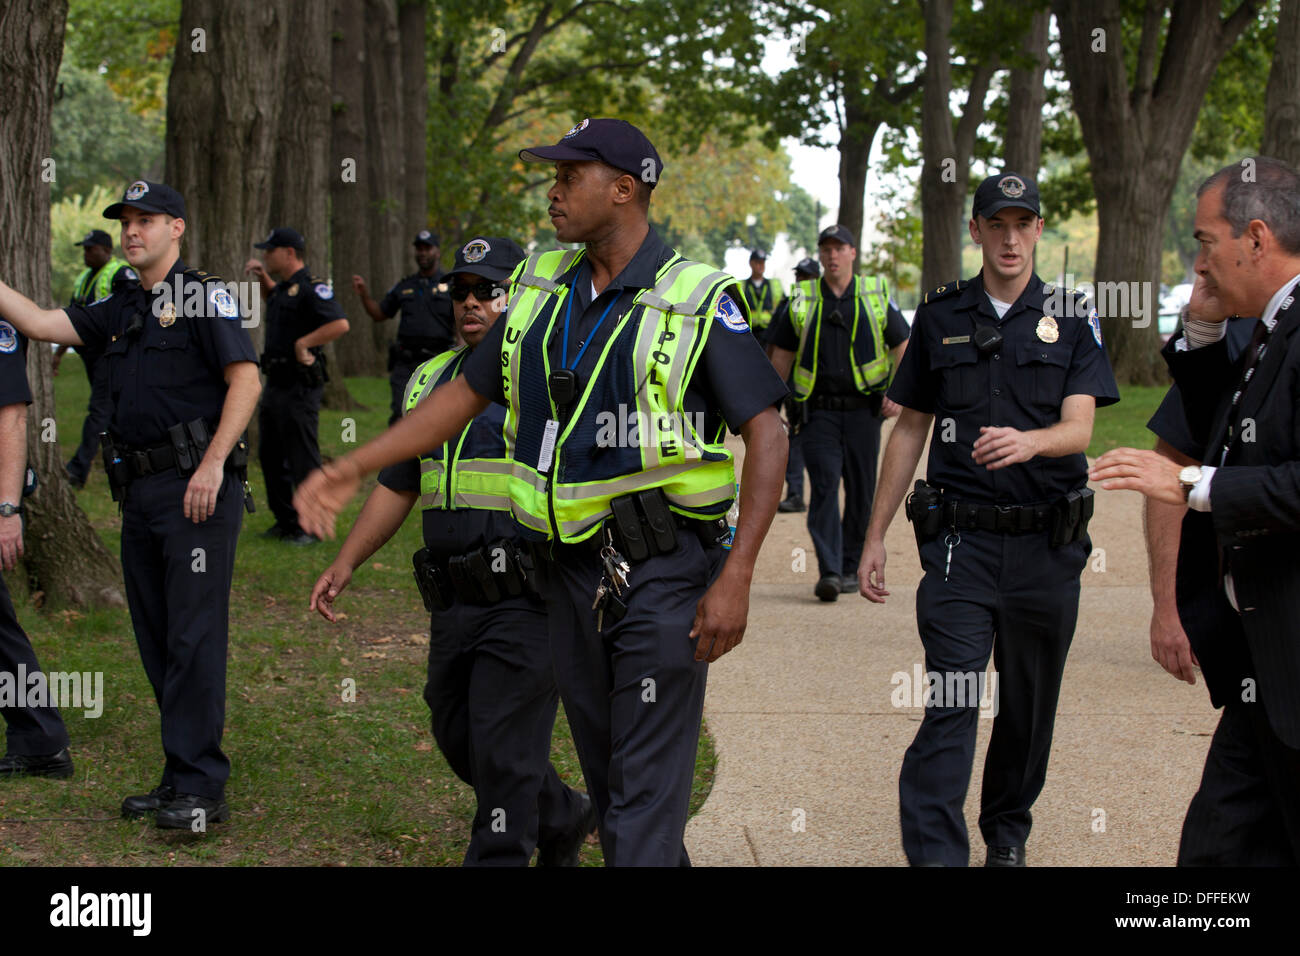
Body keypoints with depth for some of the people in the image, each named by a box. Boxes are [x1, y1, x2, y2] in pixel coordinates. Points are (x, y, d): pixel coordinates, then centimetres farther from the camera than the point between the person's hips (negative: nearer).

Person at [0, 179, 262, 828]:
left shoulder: (202, 296, -3)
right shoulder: (119, 312, 20)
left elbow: (245, 378, -12)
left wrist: (213, 463, -18)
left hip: (196, 489, -8)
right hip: (140, 493, 8)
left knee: (193, 636, -10)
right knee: (157, 641, 9)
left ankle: (200, 789, -8)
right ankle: (178, 779, 16)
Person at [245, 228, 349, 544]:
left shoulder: (311, 288, -15)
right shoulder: (284, 288, 14)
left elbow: (340, 324, -28)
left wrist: (303, 342, -22)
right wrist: (263, 278, 22)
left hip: (299, 387, -10)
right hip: (276, 384, 10)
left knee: (303, 459, -5)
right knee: (271, 456, 15)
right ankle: (286, 521, 24)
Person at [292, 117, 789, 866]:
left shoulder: (698, 301, -9)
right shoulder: (540, 288, 9)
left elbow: (767, 436, -12)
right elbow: (467, 393, 17)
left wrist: (736, 579, -19)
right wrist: (355, 467, 11)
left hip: (665, 571, -6)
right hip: (573, 571, 6)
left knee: (647, 789, -7)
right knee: (605, 775, 15)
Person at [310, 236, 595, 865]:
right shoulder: (431, 381, 16)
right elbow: (396, 486, 21)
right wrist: (344, 565, 14)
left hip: (526, 601, -7)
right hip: (452, 602, 7)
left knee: (502, 750, -7)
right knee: (457, 737, 14)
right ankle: (562, 819, 35)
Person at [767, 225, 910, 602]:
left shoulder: (876, 297, 6)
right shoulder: (801, 301, 6)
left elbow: (902, 346, 13)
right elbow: (782, 355, 12)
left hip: (863, 410, 1)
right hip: (820, 411, -1)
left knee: (861, 492, 5)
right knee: (824, 485, -13)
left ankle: (850, 567, 19)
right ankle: (828, 572, -18)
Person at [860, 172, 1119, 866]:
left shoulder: (1073, 319, 4)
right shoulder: (940, 316, 7)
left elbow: (1079, 427, -8)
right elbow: (910, 429, 12)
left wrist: (1028, 442, -31)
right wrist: (875, 536, 8)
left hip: (1047, 543, 1)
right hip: (962, 539, -1)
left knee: (1030, 703, 11)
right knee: (951, 705, -11)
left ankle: (1007, 834, 30)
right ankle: (934, 854, -14)